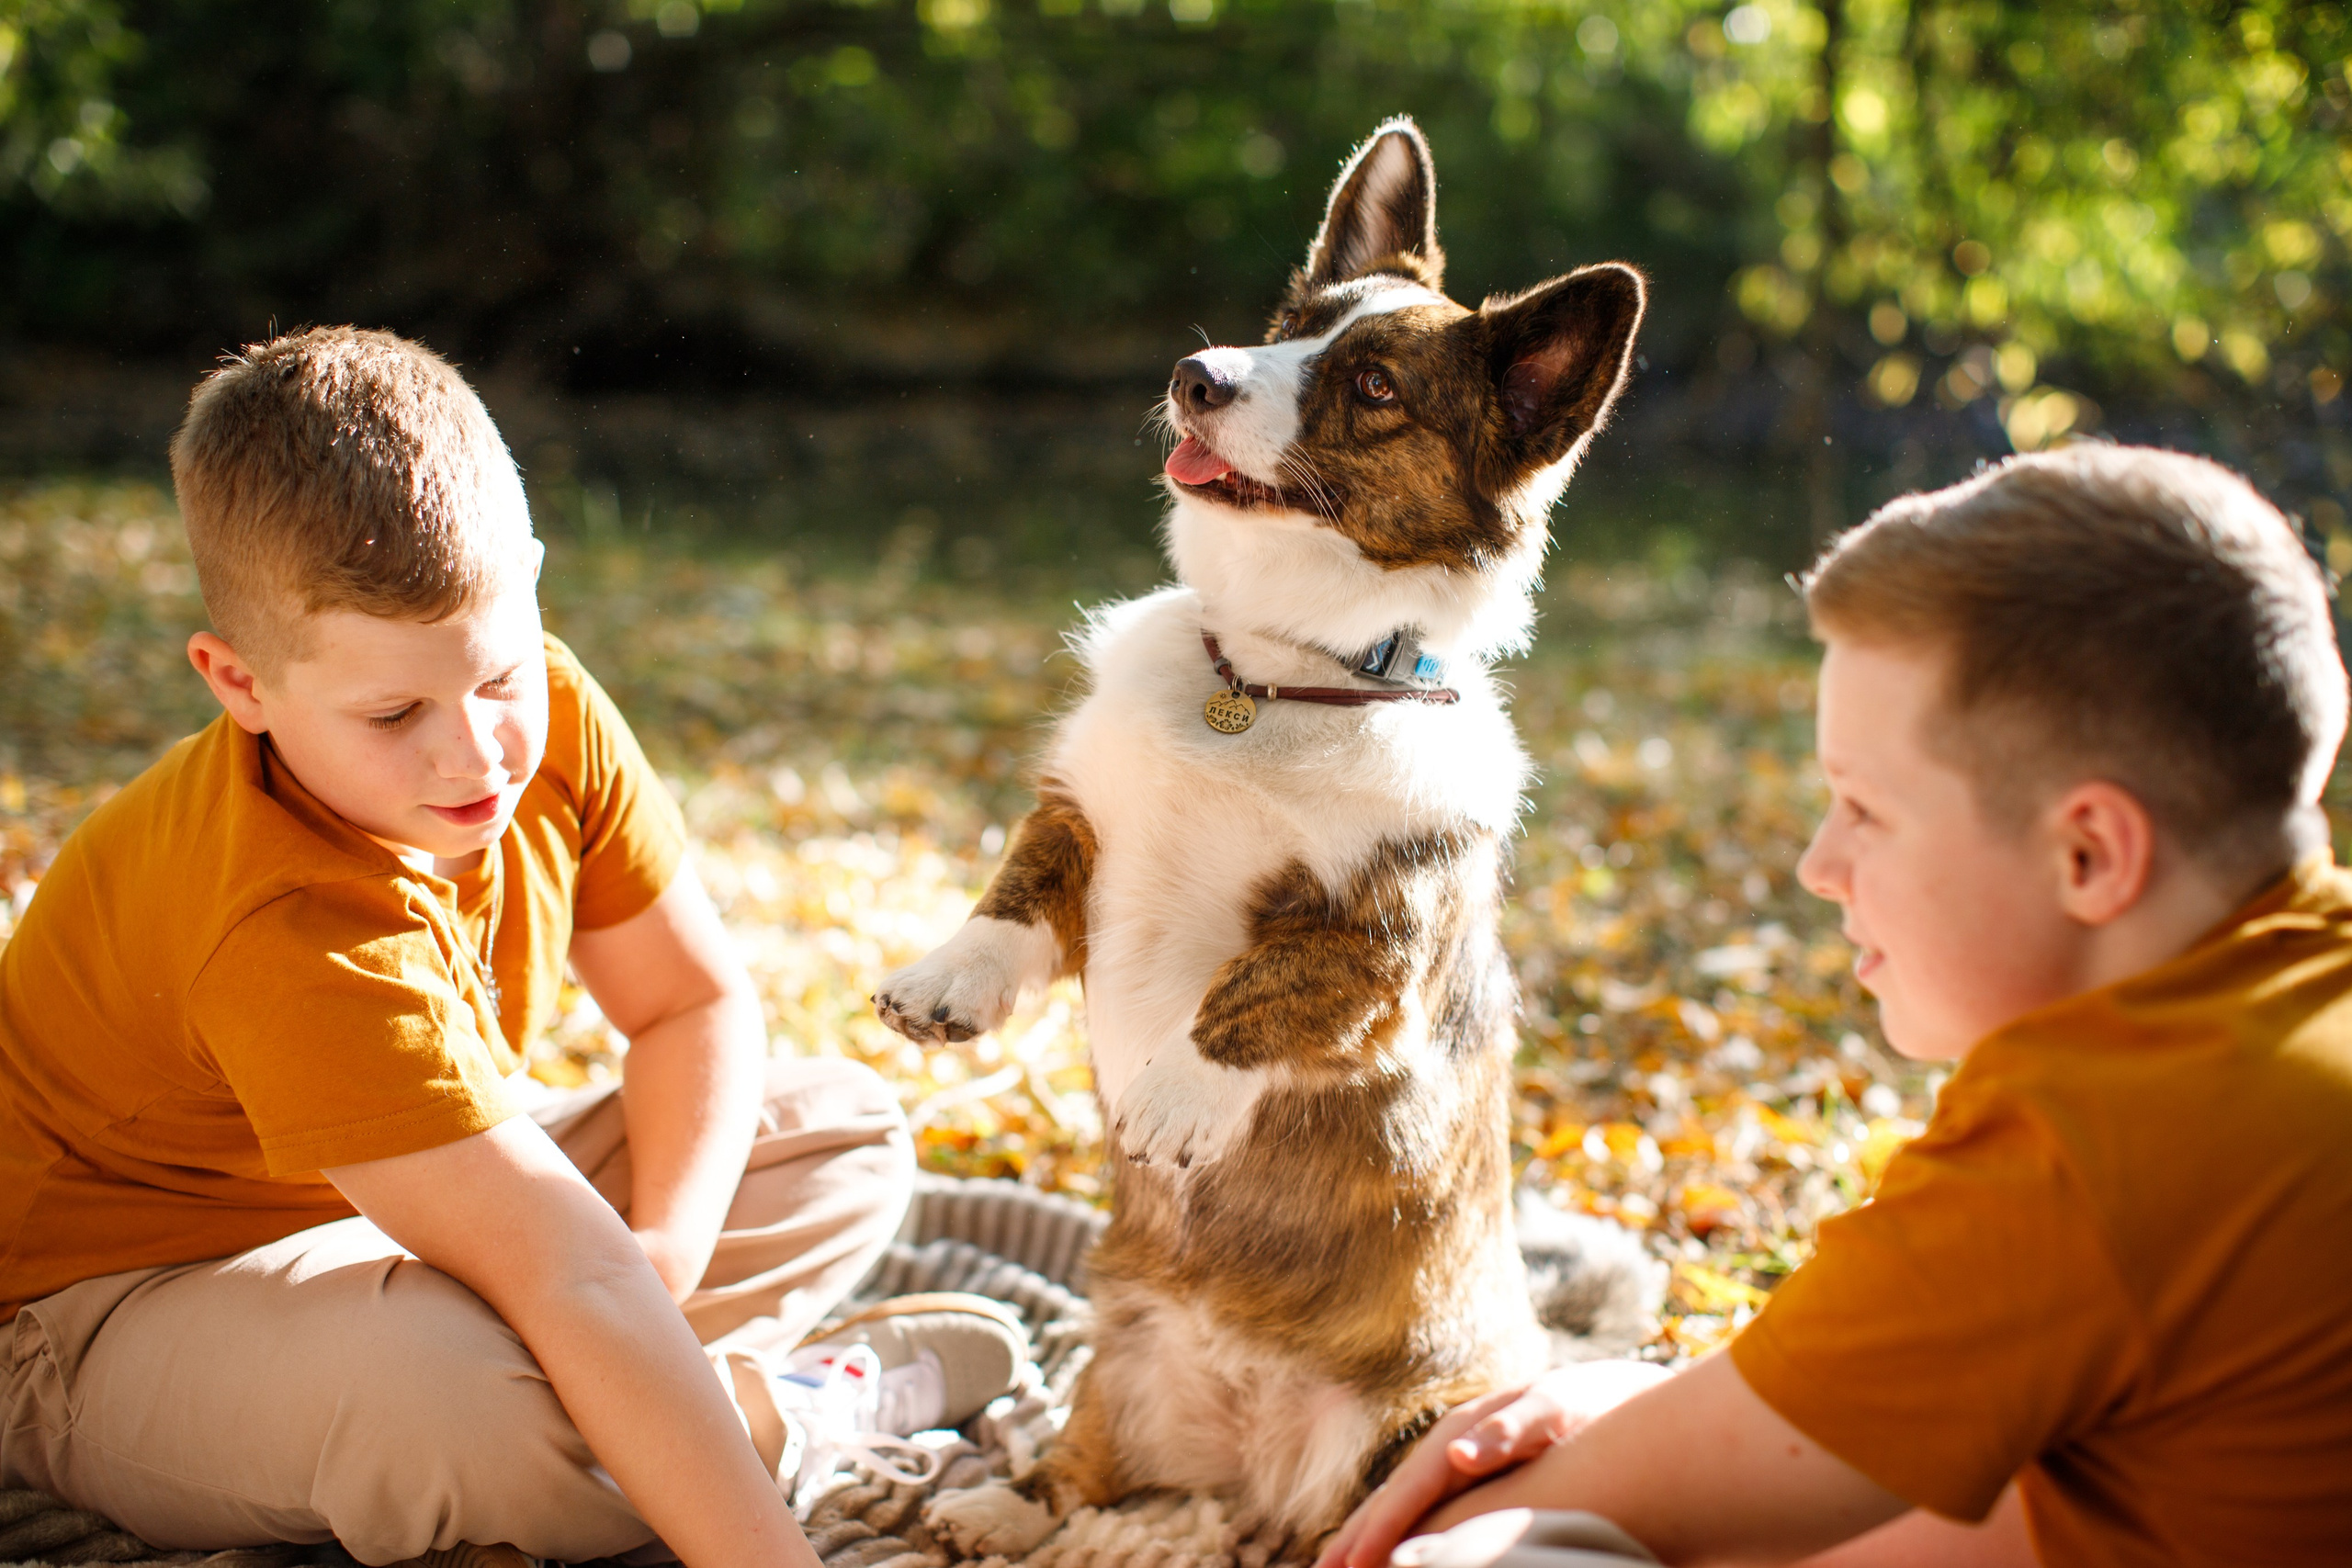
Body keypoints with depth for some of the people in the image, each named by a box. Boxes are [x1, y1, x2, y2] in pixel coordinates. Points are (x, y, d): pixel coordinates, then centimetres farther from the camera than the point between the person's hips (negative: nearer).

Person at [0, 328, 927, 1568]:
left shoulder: (551, 716, -14)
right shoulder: (294, 934, -37)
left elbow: (695, 1005, -3)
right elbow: (569, 1280, -42)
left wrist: (666, 1249, -19)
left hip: (389, 1214, 8)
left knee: (847, 1129, 2)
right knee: (458, 1384, -41)